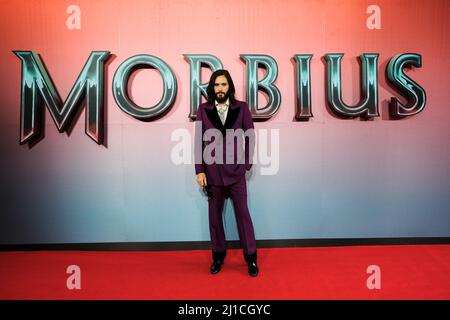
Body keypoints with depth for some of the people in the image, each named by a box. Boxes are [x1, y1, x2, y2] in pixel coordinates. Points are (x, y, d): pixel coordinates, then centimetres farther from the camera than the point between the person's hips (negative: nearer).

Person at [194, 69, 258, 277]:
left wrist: (247, 163, -1)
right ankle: (218, 255, 28)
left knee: (243, 214, 4)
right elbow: (199, 141, 0)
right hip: (212, 172, 1)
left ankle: (251, 257, 20)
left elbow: (250, 137, 4)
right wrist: (199, 170, -4)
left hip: (235, 172, -1)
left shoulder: (242, 108, 1)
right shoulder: (203, 110, 2)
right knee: (214, 216, 11)